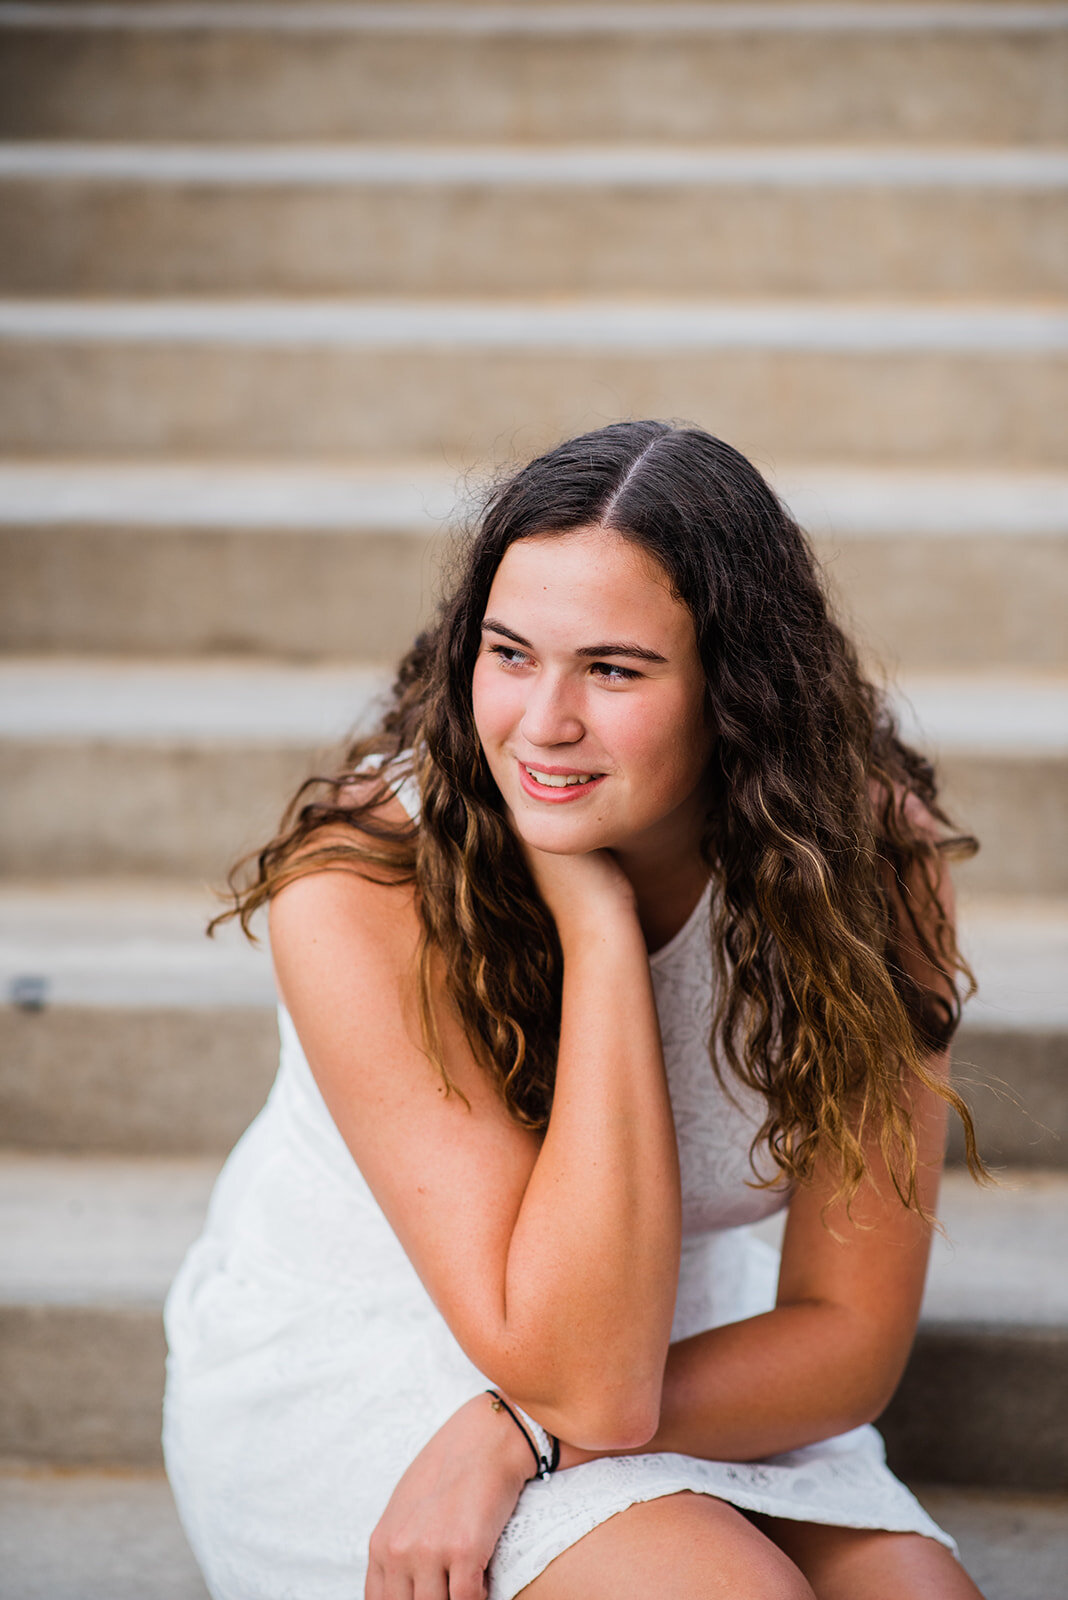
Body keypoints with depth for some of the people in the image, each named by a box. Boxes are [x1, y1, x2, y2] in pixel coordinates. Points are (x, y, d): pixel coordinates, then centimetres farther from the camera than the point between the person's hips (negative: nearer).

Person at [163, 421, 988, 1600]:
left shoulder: (873, 858, -16)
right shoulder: (357, 889, -26)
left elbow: (853, 1331, -11)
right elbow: (586, 1375, -29)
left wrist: (523, 1438, -26)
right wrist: (596, 921, -32)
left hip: (697, 1351, 4)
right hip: (340, 1358, -3)